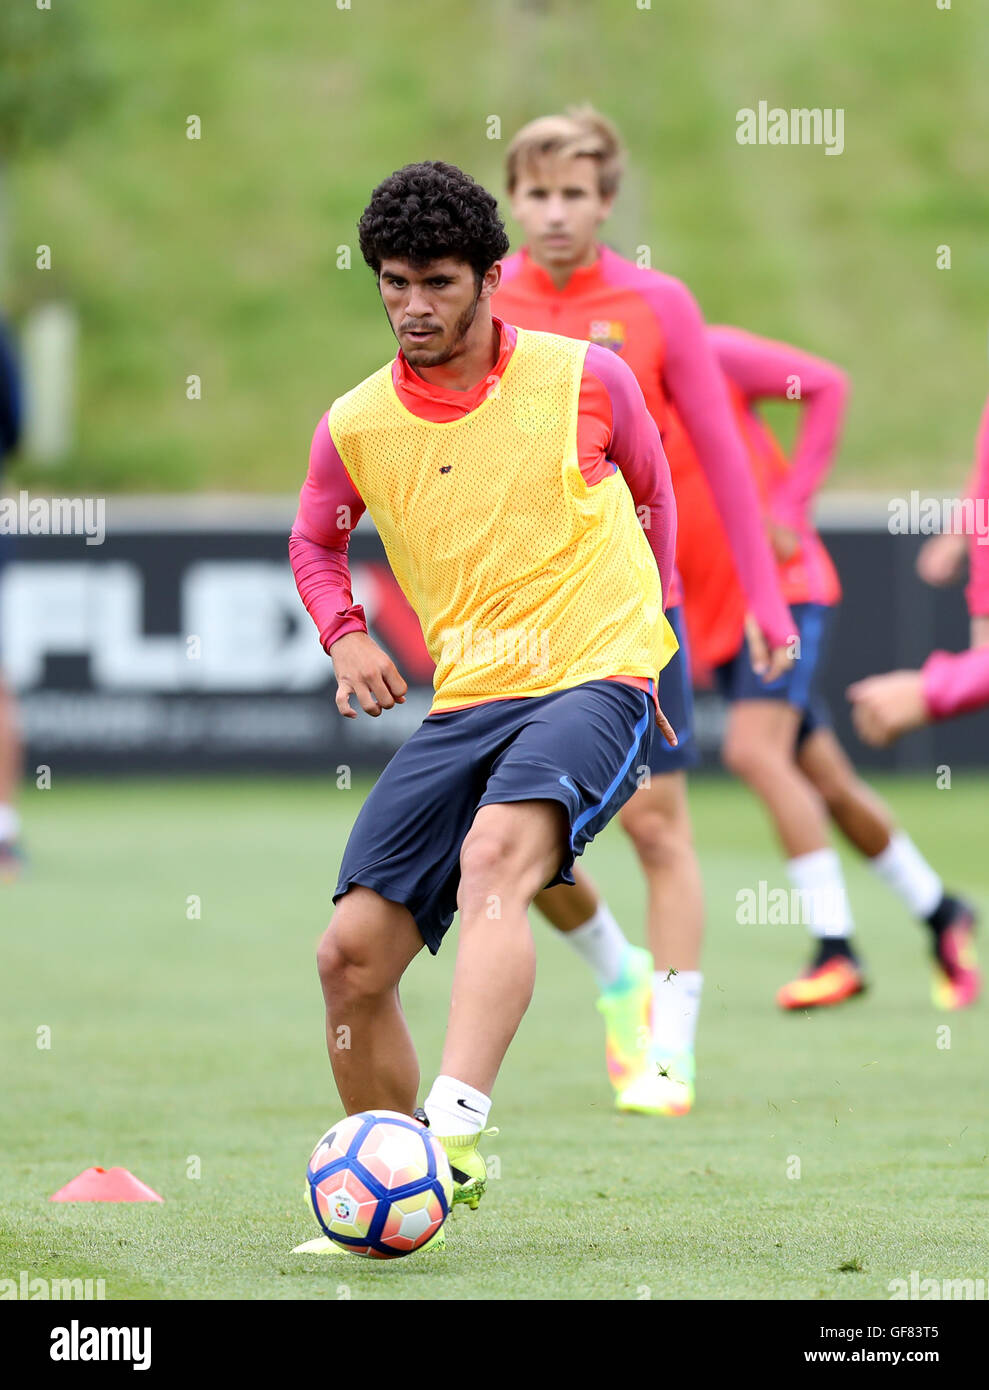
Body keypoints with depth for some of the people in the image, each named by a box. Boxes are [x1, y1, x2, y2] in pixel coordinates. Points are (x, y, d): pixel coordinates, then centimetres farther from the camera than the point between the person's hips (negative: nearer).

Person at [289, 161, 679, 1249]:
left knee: (491, 861, -35)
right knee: (351, 955, -3)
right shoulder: (355, 427, 4)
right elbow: (315, 542, 24)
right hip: (464, 703, 5)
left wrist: (639, 632, 17)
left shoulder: (585, 380, -3)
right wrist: (344, 636, 6)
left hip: (594, 681, -5)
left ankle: (454, 1130, -47)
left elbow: (655, 496, 17)